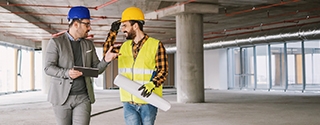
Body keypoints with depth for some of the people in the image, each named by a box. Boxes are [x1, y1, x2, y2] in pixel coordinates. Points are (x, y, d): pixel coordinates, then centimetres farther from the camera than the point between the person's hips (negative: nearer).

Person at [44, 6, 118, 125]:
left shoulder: (89, 44, 12)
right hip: (62, 97, -2)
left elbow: (96, 69, 12)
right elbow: (48, 68, -6)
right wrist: (67, 73, -23)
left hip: (83, 97, 3)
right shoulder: (56, 42, -1)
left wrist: (105, 60, -9)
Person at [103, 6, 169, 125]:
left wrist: (152, 84, -25)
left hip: (148, 101, -4)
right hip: (128, 101, 4)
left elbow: (163, 71, -7)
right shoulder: (125, 46, 13)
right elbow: (107, 52, 26)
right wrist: (113, 32, 15)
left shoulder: (156, 45, -4)